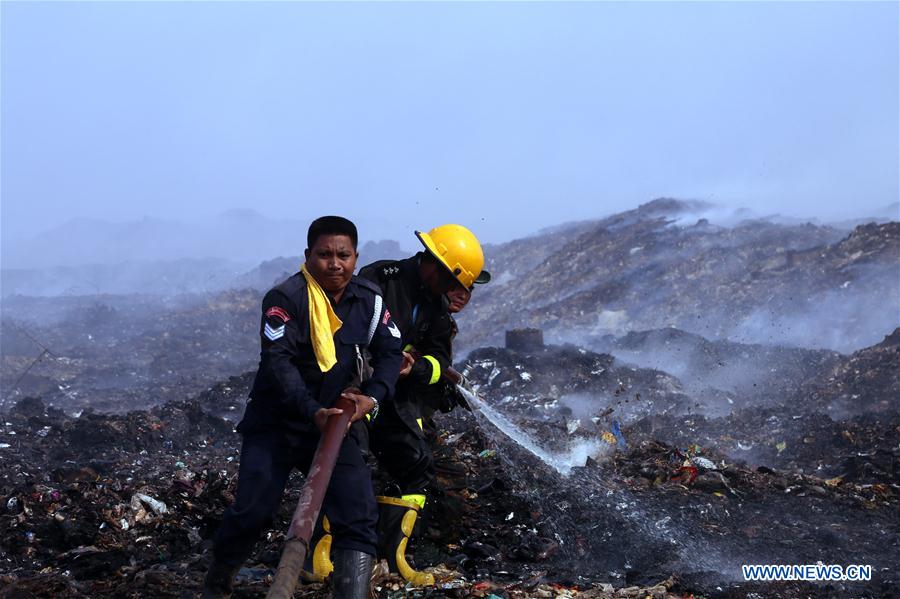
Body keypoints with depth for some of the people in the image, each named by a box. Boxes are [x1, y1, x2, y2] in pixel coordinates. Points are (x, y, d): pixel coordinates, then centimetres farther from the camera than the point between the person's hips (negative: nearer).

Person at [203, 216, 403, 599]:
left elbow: (391, 352, 1)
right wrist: (312, 411, -37)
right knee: (252, 511, -6)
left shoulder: (370, 299, 1)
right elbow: (278, 361, -24)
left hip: (336, 424, 4)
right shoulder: (286, 298, -15)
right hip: (276, 423, -4)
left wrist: (373, 396, -19)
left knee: (359, 515, -9)